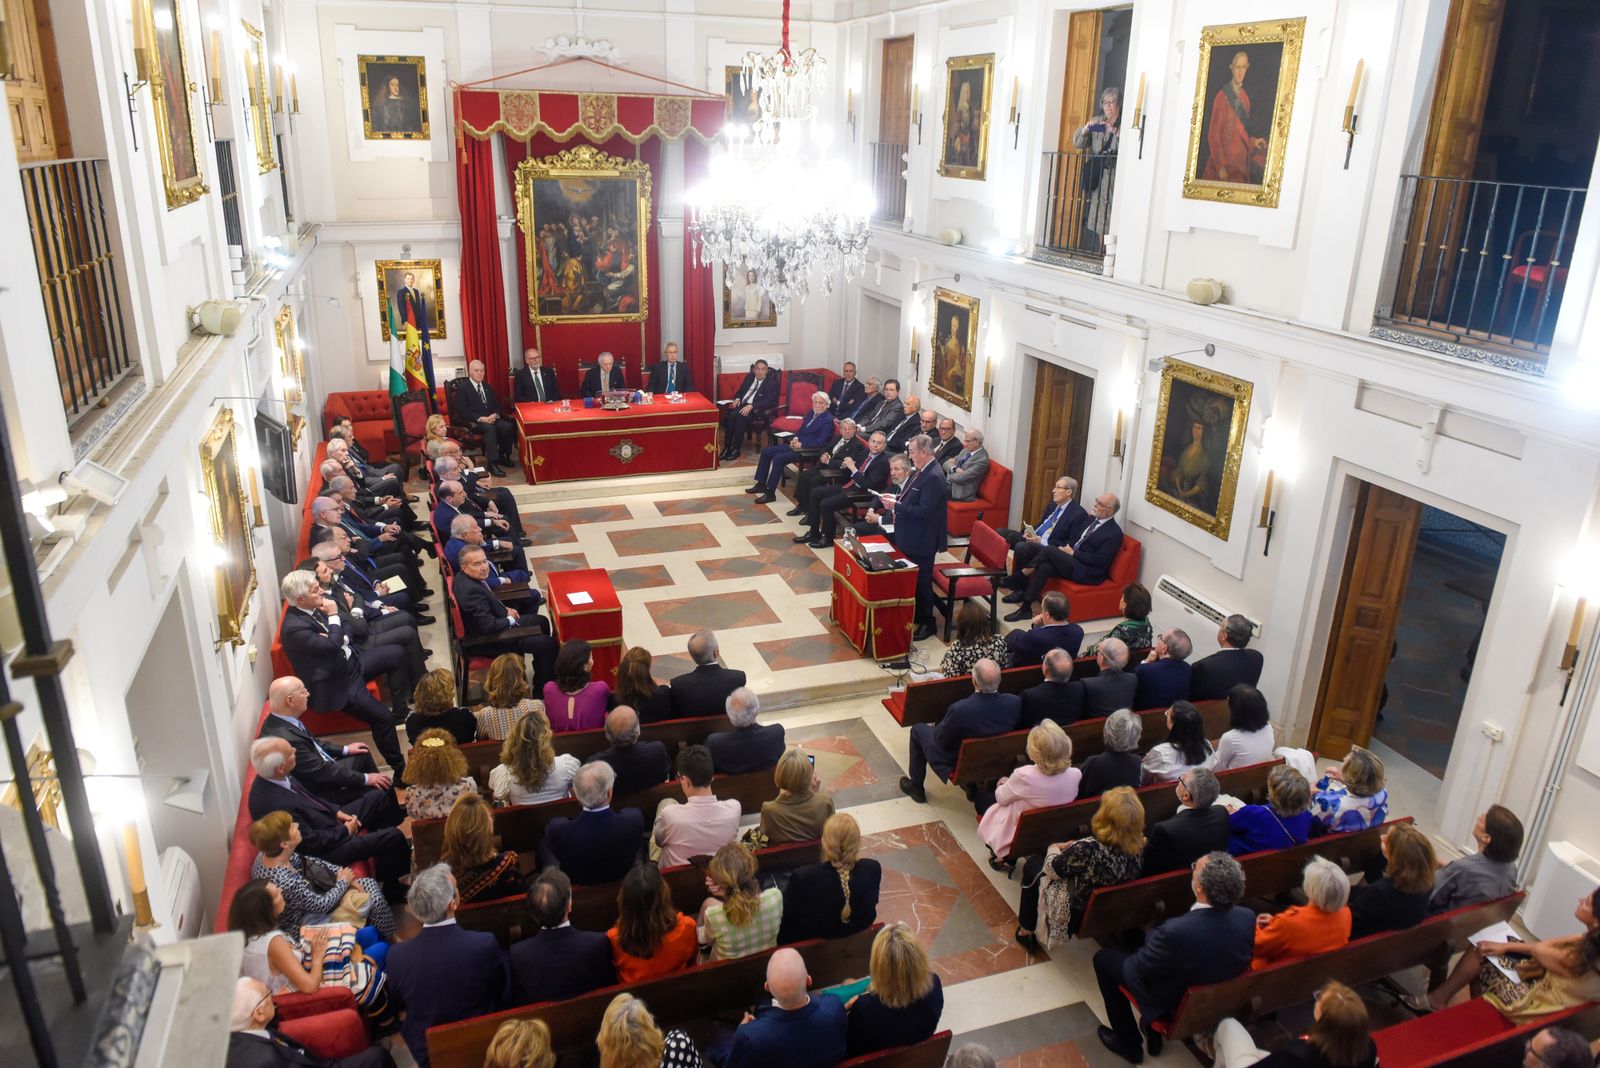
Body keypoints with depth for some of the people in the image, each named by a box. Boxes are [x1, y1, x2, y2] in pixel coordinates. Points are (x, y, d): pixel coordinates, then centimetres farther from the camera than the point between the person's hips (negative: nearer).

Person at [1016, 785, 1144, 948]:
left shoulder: (1089, 849, -38)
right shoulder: (1139, 846, -20)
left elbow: (1053, 869, -19)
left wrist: (1054, 848, 1)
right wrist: (1072, 846, 1)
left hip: (1077, 915, -6)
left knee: (1032, 866, 19)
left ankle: (1026, 932, 34)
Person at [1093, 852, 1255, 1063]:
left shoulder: (1176, 931, -41)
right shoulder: (1248, 918, -24)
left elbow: (1140, 969, -22)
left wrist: (1149, 938, -1)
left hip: (1170, 1000, -5)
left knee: (1103, 958, 16)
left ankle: (1128, 1043, 28)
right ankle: (1154, 1035, 38)